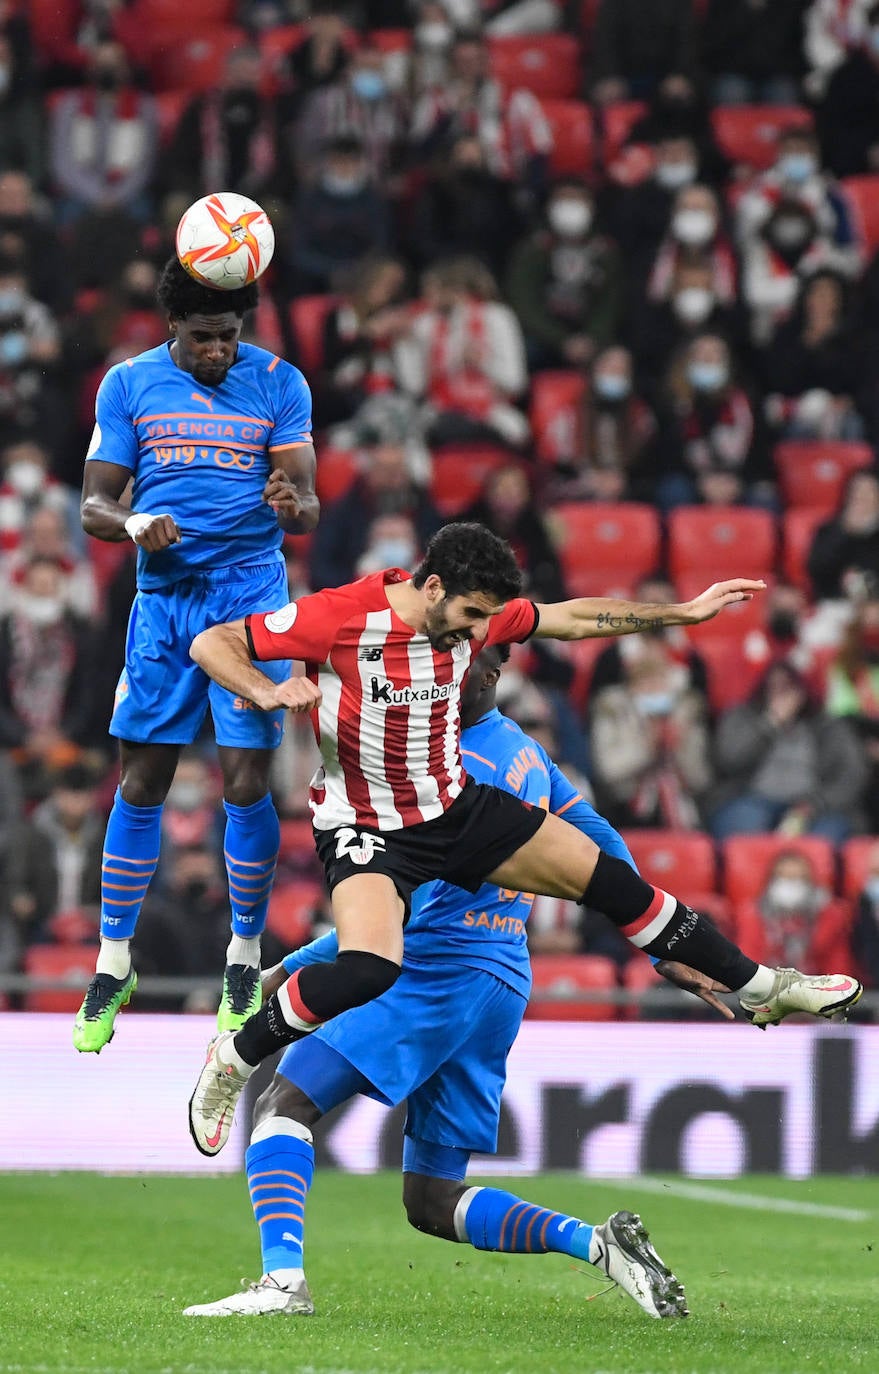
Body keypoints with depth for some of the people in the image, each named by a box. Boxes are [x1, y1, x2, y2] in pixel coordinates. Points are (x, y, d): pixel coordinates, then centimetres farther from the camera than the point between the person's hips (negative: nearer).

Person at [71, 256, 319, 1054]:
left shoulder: (279, 384, 0)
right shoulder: (130, 384, 3)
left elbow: (306, 507, -4)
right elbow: (93, 505, 3)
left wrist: (293, 505, -29)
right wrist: (133, 525, -20)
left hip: (251, 598, -1)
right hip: (163, 599, 1)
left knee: (247, 785, -6)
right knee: (140, 785, 1)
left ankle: (245, 964, 10)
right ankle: (113, 969, 12)